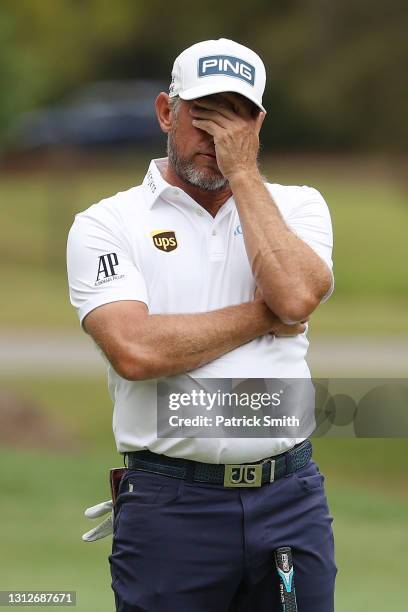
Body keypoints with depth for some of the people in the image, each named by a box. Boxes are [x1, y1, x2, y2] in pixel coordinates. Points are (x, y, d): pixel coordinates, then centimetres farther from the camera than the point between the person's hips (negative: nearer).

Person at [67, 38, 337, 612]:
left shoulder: (298, 206, 10)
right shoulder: (107, 224, 1)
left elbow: (297, 294, -12)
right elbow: (135, 350, -15)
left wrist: (242, 171, -6)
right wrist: (265, 317, -7)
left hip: (292, 498, 3)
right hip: (170, 507, -2)